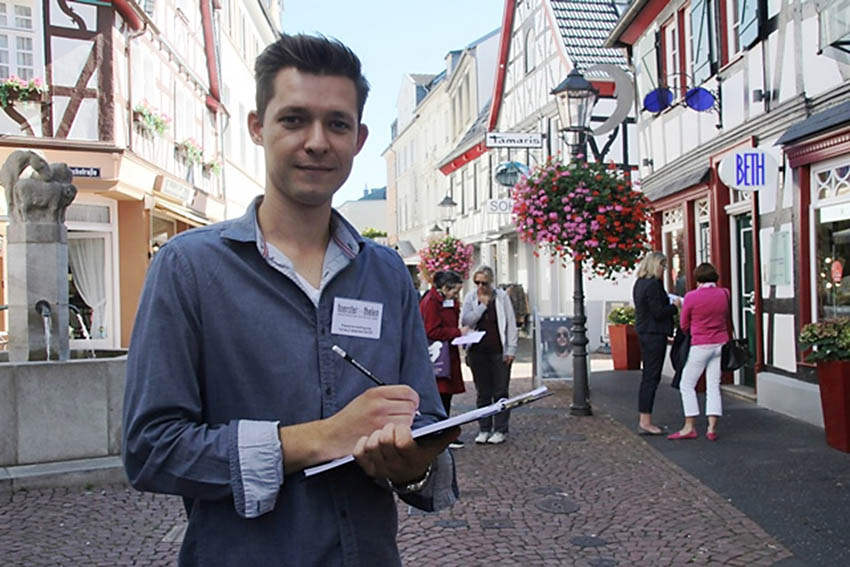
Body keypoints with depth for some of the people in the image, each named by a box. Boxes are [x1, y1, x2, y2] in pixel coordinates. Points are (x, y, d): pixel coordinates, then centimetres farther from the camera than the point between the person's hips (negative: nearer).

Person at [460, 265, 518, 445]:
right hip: (478, 351, 2)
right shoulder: (470, 297, 5)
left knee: (500, 392, 2)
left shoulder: (501, 296, 2)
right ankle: (484, 429, 17)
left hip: (499, 351, -2)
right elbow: (465, 321, -7)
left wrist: (511, 349, -3)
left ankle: (500, 430, 10)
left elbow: (511, 324, 2)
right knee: (482, 393, 8)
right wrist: (482, 305, -12)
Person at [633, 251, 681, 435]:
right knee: (651, 377, -5)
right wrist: (674, 305, -5)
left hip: (644, 332, 10)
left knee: (647, 377, 13)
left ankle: (644, 421, 18)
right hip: (654, 334, -10)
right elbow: (658, 313, -19)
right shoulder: (653, 284, -17)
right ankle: (645, 422, -1)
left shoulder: (639, 283, 13)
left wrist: (669, 302, 16)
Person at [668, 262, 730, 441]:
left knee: (687, 385, 5)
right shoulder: (724, 294, 0)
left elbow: (684, 325, -3)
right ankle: (712, 428, 5)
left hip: (700, 346, -5)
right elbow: (727, 320, 13)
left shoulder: (691, 297, -12)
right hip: (721, 343, 5)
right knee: (714, 386, 8)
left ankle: (689, 427, 2)